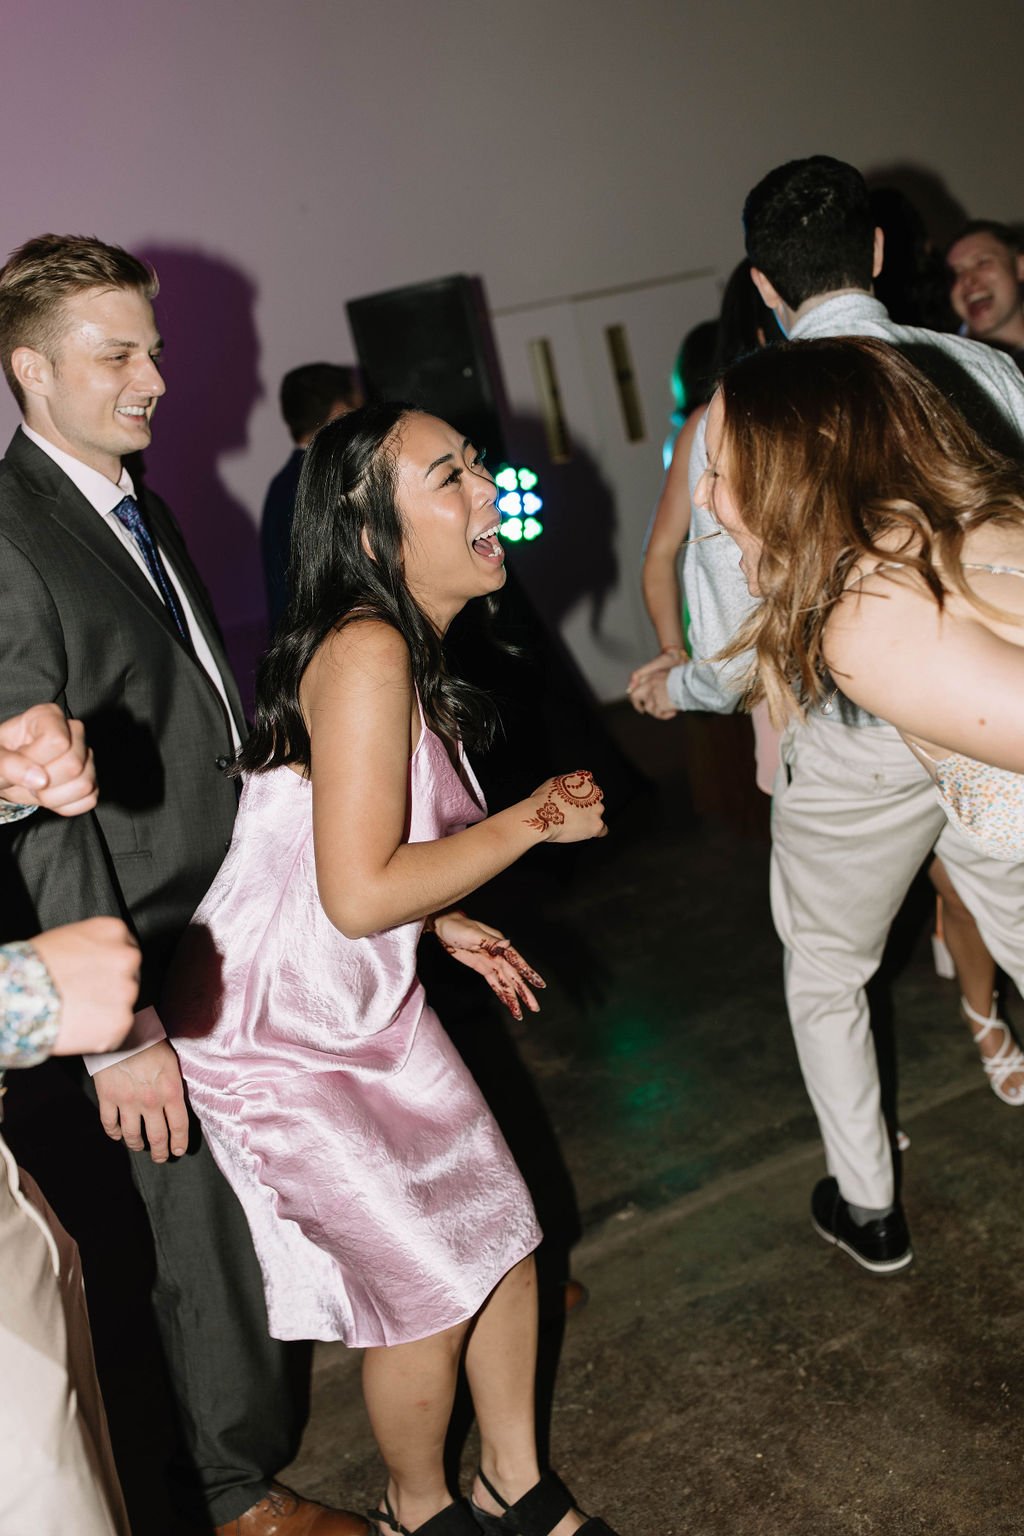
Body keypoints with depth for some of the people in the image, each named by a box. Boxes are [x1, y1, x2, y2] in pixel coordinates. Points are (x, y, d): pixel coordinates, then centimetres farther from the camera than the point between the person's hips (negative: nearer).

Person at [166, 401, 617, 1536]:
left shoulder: (408, 647, 4)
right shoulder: (366, 652, -27)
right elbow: (358, 895, -30)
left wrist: (444, 920, 8)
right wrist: (535, 821, -20)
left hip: (372, 1001, 9)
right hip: (280, 1033, -8)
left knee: (503, 1234, 13)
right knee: (436, 1291, 4)